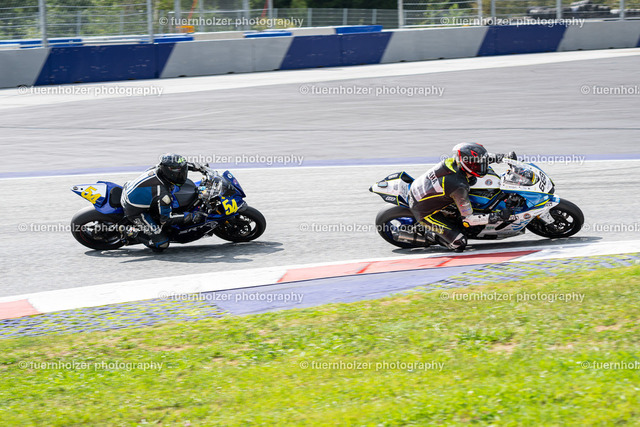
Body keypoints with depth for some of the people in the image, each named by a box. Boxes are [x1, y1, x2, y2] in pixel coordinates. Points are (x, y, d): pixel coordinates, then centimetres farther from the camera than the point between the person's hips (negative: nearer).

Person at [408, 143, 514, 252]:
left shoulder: (454, 161, -14)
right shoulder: (459, 187, -33)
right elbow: (467, 220, -25)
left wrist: (504, 157, 7)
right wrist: (497, 216, -28)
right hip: (423, 211, -8)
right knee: (459, 243, -13)